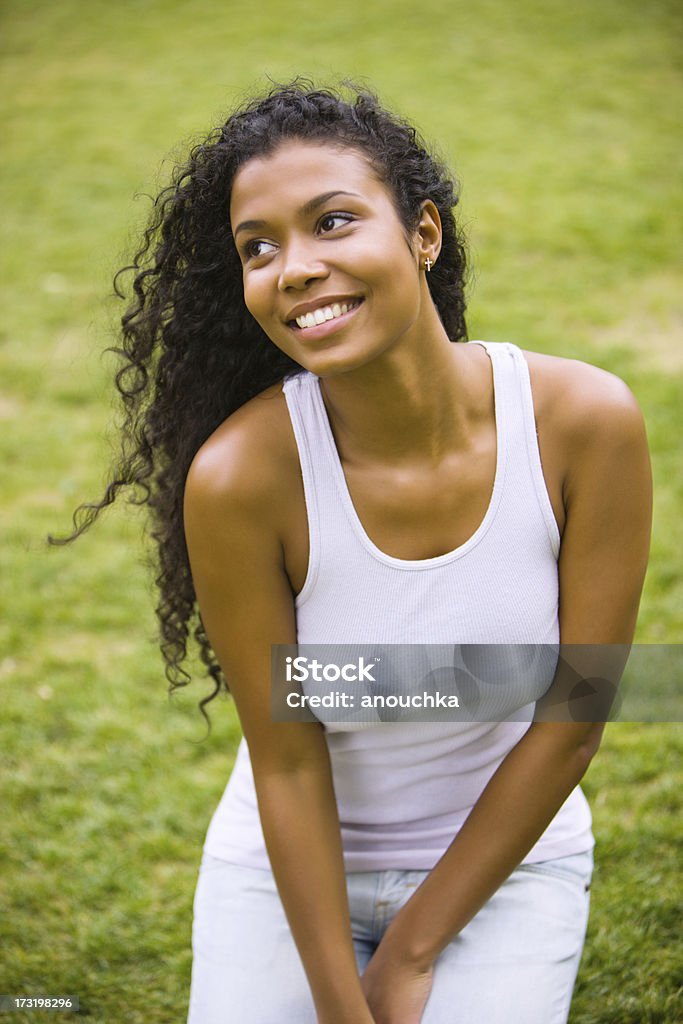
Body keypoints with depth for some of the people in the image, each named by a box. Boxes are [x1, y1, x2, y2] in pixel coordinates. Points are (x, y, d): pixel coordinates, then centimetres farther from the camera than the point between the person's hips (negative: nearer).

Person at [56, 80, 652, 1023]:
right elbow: (287, 762, -15)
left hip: (507, 856, 1)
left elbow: (573, 722, -13)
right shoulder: (238, 476, -24)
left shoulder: (586, 421, -21)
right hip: (292, 862, 0)